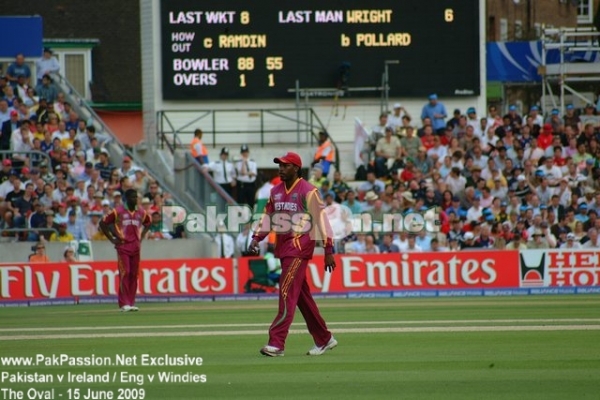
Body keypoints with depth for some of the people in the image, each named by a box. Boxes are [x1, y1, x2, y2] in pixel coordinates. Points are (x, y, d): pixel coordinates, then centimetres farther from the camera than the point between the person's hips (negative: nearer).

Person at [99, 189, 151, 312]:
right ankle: (124, 303, -10)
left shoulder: (141, 213, 8)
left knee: (134, 274, 6)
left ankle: (131, 303, 11)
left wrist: (142, 235, 13)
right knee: (124, 273, -10)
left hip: (136, 246, 5)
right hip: (123, 246, -5)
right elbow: (103, 223, -1)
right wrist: (112, 239, -4)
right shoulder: (118, 212, -6)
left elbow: (148, 223, 28)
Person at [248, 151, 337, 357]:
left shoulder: (308, 191, -8)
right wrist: (256, 238, -1)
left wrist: (328, 250, -14)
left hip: (301, 245, -8)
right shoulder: (276, 191, 14)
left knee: (287, 292, -15)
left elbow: (321, 218, -10)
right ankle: (324, 339, 22)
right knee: (302, 295, 12)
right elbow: (268, 216, 15)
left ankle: (276, 343, -20)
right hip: (283, 245, 8)